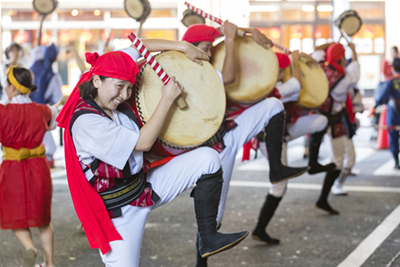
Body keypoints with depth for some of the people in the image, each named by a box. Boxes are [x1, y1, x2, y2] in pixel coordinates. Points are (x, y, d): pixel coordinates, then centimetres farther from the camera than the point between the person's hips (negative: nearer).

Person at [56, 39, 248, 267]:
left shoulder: (107, 91, -4)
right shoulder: (85, 122, -26)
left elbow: (136, 47, 7)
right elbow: (144, 142, -22)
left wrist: (182, 47, 1)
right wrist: (168, 98, -18)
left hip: (146, 186, 8)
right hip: (122, 209, -8)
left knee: (207, 159, -6)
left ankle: (208, 238, -2)